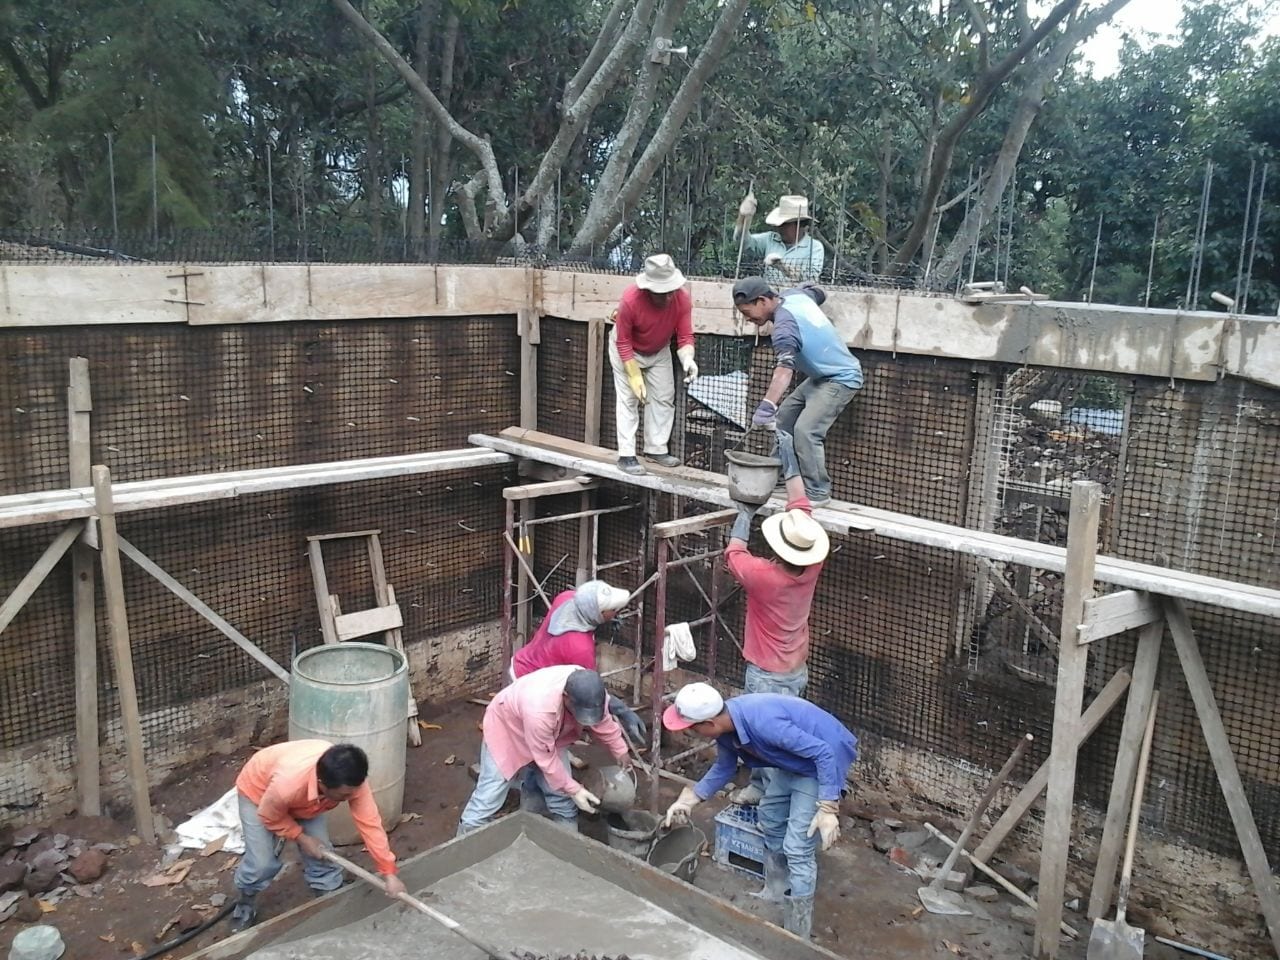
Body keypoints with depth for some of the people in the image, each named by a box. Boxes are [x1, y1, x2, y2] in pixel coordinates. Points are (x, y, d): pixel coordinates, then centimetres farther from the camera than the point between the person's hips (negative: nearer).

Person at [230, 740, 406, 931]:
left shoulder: (352, 780, -35)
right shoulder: (288, 783, -46)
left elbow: (369, 822, -27)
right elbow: (269, 817, -24)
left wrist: (389, 873, -27)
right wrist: (302, 838, -16)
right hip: (257, 792, -4)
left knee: (321, 854, -2)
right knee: (262, 862, -10)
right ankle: (246, 903, 19)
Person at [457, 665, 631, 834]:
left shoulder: (590, 693, -28)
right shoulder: (540, 709, -46)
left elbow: (603, 722, -4)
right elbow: (546, 759, -31)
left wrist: (620, 751, 7)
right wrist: (574, 790, -24)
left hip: (551, 735, 6)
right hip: (506, 728, -5)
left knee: (562, 797, 2)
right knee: (489, 796, -5)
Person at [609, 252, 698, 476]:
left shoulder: (682, 298, -29)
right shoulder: (630, 300, -38)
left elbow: (685, 336, -22)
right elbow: (623, 342, -26)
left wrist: (687, 360, -42)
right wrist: (635, 375, -28)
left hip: (659, 352, 4)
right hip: (626, 350, -4)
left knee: (664, 398, 4)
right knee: (628, 399, -7)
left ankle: (656, 449, 14)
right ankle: (626, 455, -6)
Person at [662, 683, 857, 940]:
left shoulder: (763, 722, -37)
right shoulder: (725, 723, -9)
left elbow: (823, 753, -31)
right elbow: (724, 768, 11)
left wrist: (827, 808, -31)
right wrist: (688, 800, 9)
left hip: (822, 761, -9)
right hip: (796, 761, 9)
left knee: (797, 848, -9)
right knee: (769, 818, 22)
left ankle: (797, 937, 3)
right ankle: (775, 894, 42)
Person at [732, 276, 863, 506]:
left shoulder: (785, 325, -29)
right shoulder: (794, 294, -2)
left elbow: (784, 369, -45)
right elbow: (818, 293, 22)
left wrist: (766, 406, -56)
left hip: (841, 379, -11)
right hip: (822, 376, 11)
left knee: (805, 430, -22)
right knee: (784, 418, 8)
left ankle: (818, 492, -11)